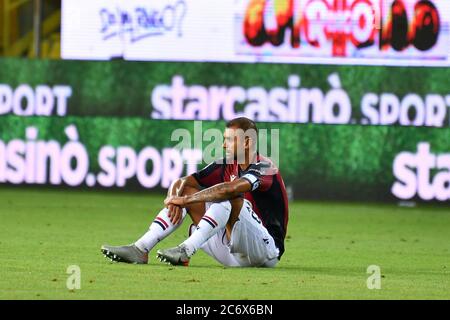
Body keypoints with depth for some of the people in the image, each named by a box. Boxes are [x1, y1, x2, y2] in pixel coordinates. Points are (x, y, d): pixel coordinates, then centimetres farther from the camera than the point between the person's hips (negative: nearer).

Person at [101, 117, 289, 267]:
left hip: (266, 251, -8)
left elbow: (230, 189, -34)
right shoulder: (227, 165, 10)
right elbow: (182, 182, 5)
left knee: (229, 198, -30)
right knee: (184, 191, 3)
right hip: (233, 253, 8)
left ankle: (187, 250, -39)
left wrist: (185, 200, -28)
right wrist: (175, 199, -19)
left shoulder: (264, 167, -15)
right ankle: (140, 250, -12)